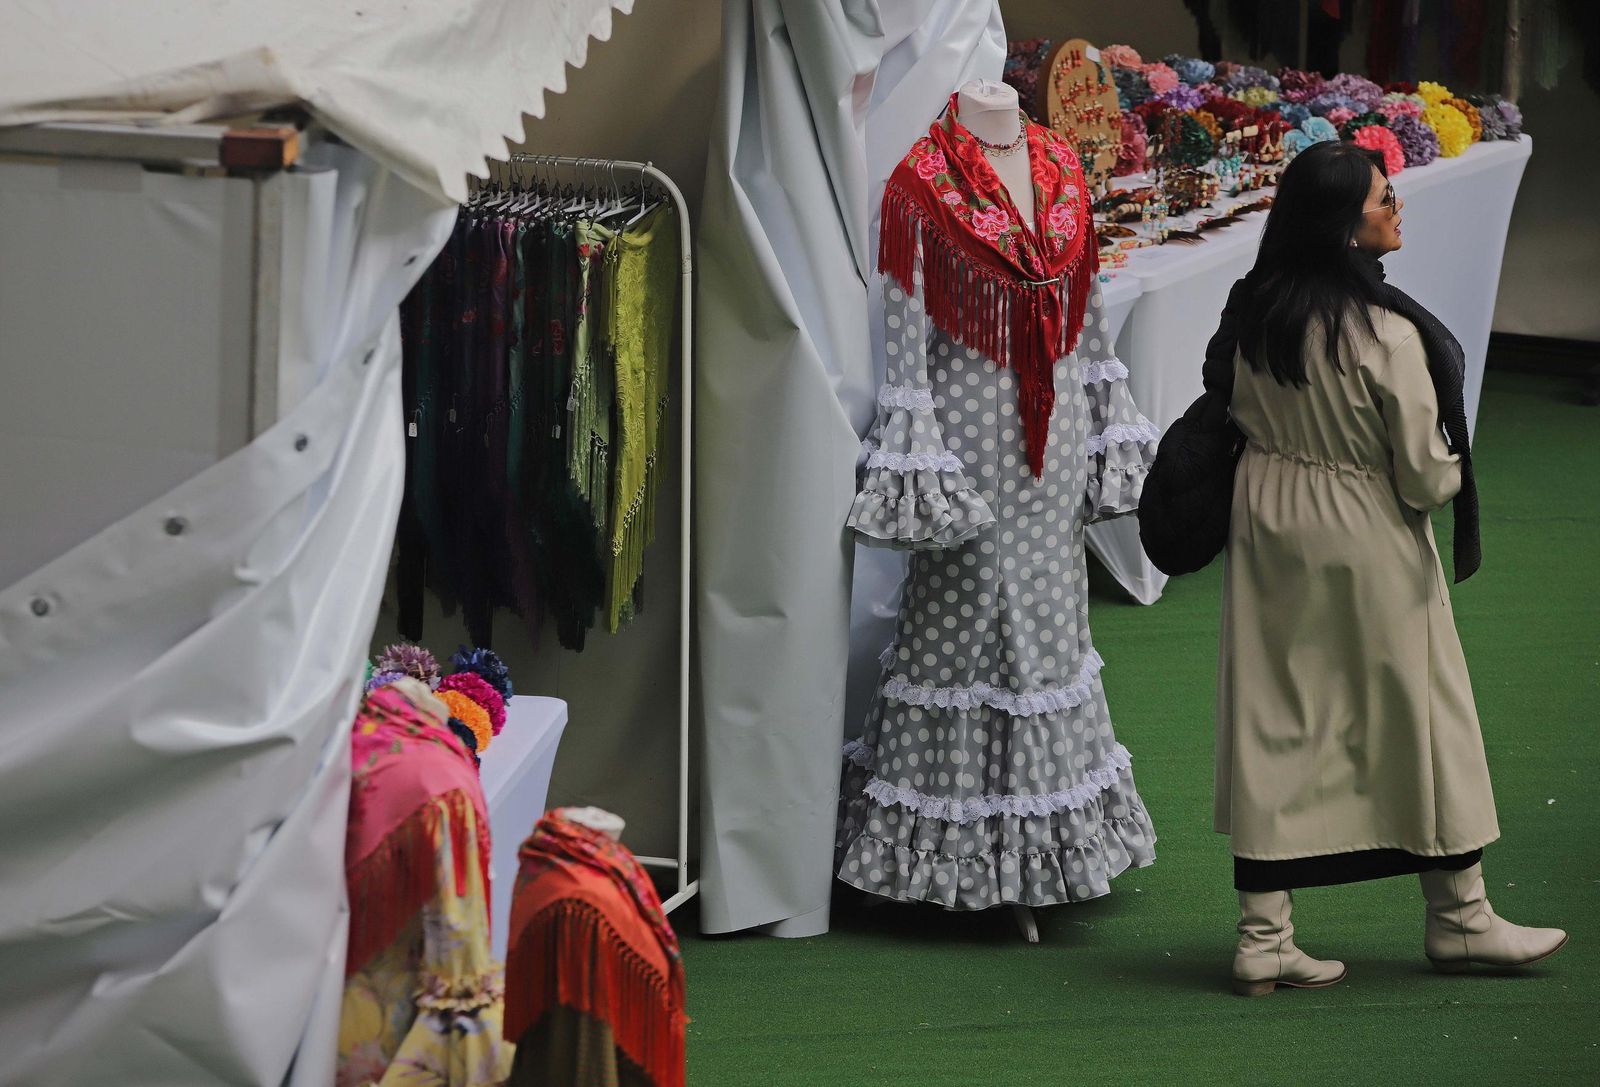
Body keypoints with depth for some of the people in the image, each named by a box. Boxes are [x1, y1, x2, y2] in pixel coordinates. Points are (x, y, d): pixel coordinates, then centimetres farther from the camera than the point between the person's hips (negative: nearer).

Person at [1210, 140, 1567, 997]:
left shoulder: (1252, 315, -6)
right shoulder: (1385, 335, -23)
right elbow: (1424, 474, -17)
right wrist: (1448, 477, 5)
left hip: (1268, 524, 6)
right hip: (1367, 540, -6)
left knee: (1274, 728, 9)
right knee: (1419, 713, 11)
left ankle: (1263, 934, 8)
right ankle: (1458, 917, 24)